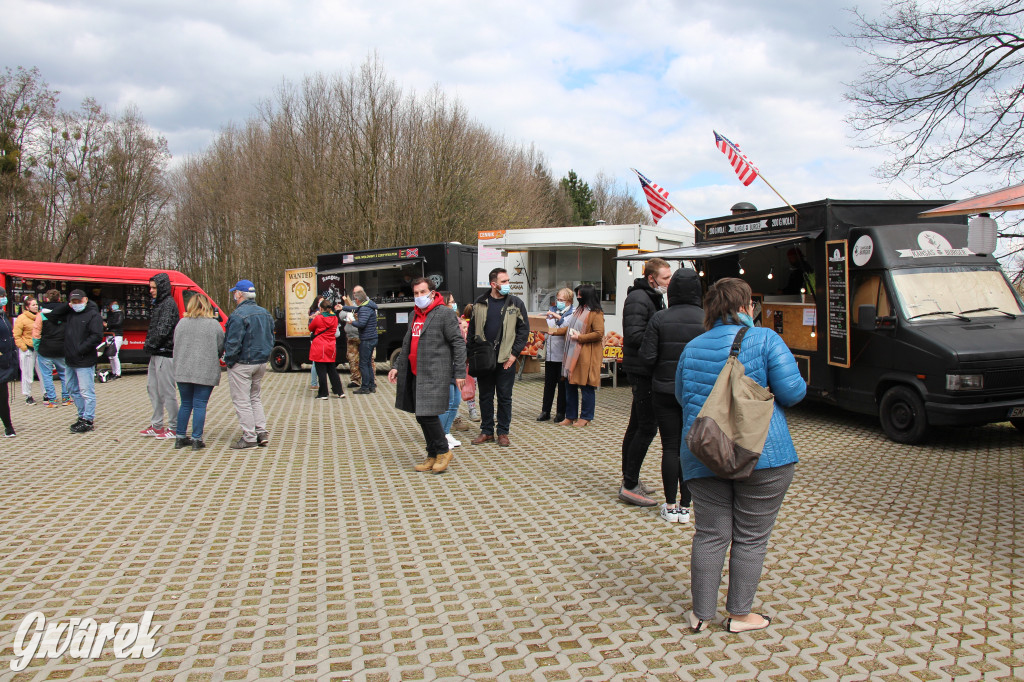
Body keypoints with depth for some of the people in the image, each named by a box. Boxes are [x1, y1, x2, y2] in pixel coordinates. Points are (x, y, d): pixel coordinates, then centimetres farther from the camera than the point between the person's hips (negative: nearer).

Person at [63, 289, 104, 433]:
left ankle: (88, 420, 0)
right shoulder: (70, 314, 14)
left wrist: (80, 350, -17)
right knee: (73, 390, 17)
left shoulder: (93, 315, -9)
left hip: (84, 362, -9)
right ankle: (82, 416, 27)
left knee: (87, 391, -6)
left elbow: (96, 336, -16)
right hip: (70, 361, 9)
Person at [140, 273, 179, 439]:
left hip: (165, 353, -10)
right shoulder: (158, 303, 17)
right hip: (156, 353, 10)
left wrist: (150, 345, -10)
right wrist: (148, 345, 8)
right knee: (152, 388, 14)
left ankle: (174, 427, 2)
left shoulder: (169, 304, -13)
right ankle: (156, 425, 23)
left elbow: (162, 330, -20)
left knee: (167, 391, -5)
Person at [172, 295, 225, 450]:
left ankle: (180, 437, 19)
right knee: (200, 405, 1)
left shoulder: (181, 323, 4)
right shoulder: (214, 325, -6)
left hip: (183, 371, 4)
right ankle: (197, 440, 3)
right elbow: (221, 348, -2)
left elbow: (176, 345, 11)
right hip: (206, 372, -3)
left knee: (185, 404, 14)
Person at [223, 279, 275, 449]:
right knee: (255, 398, 19)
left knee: (242, 401, 1)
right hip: (261, 363, 8)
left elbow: (233, 343, -20)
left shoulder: (238, 315, -18)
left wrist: (228, 361, -7)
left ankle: (249, 437, 2)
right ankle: (262, 431, 14)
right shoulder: (265, 313, 8)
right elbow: (271, 338, 14)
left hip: (242, 364, -8)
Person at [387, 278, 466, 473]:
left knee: (427, 414, -14)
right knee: (422, 417, 9)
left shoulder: (445, 313, -7)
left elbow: (458, 343, -9)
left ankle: (443, 451, 5)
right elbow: (407, 344, 26)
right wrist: (397, 366, 20)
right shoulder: (415, 314, 17)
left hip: (435, 375, -8)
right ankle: (432, 456, 20)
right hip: (416, 374, 8)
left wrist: (460, 372, -13)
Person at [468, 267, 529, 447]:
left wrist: (514, 353, -6)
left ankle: (503, 432, 15)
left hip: (506, 360, -2)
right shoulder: (479, 304, 5)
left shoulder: (515, 303, 1)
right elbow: (472, 330, 11)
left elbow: (524, 330, 2)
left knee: (505, 397, 5)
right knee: (485, 397, 10)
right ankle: (487, 431, 21)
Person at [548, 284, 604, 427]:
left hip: (587, 355, -9)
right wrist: (554, 331, 19)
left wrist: (580, 337, -17)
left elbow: (599, 334, -20)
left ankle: (586, 417, 10)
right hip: (572, 354, 9)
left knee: (586, 386, -1)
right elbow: (569, 327, 25)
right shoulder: (579, 310, 18)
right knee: (570, 385, 10)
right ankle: (570, 416, 18)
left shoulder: (596, 313, -11)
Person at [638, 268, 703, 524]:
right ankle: (685, 507, 14)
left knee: (670, 448, 8)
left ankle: (670, 506, 13)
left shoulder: (660, 318, -8)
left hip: (665, 391, 0)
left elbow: (647, 357, -10)